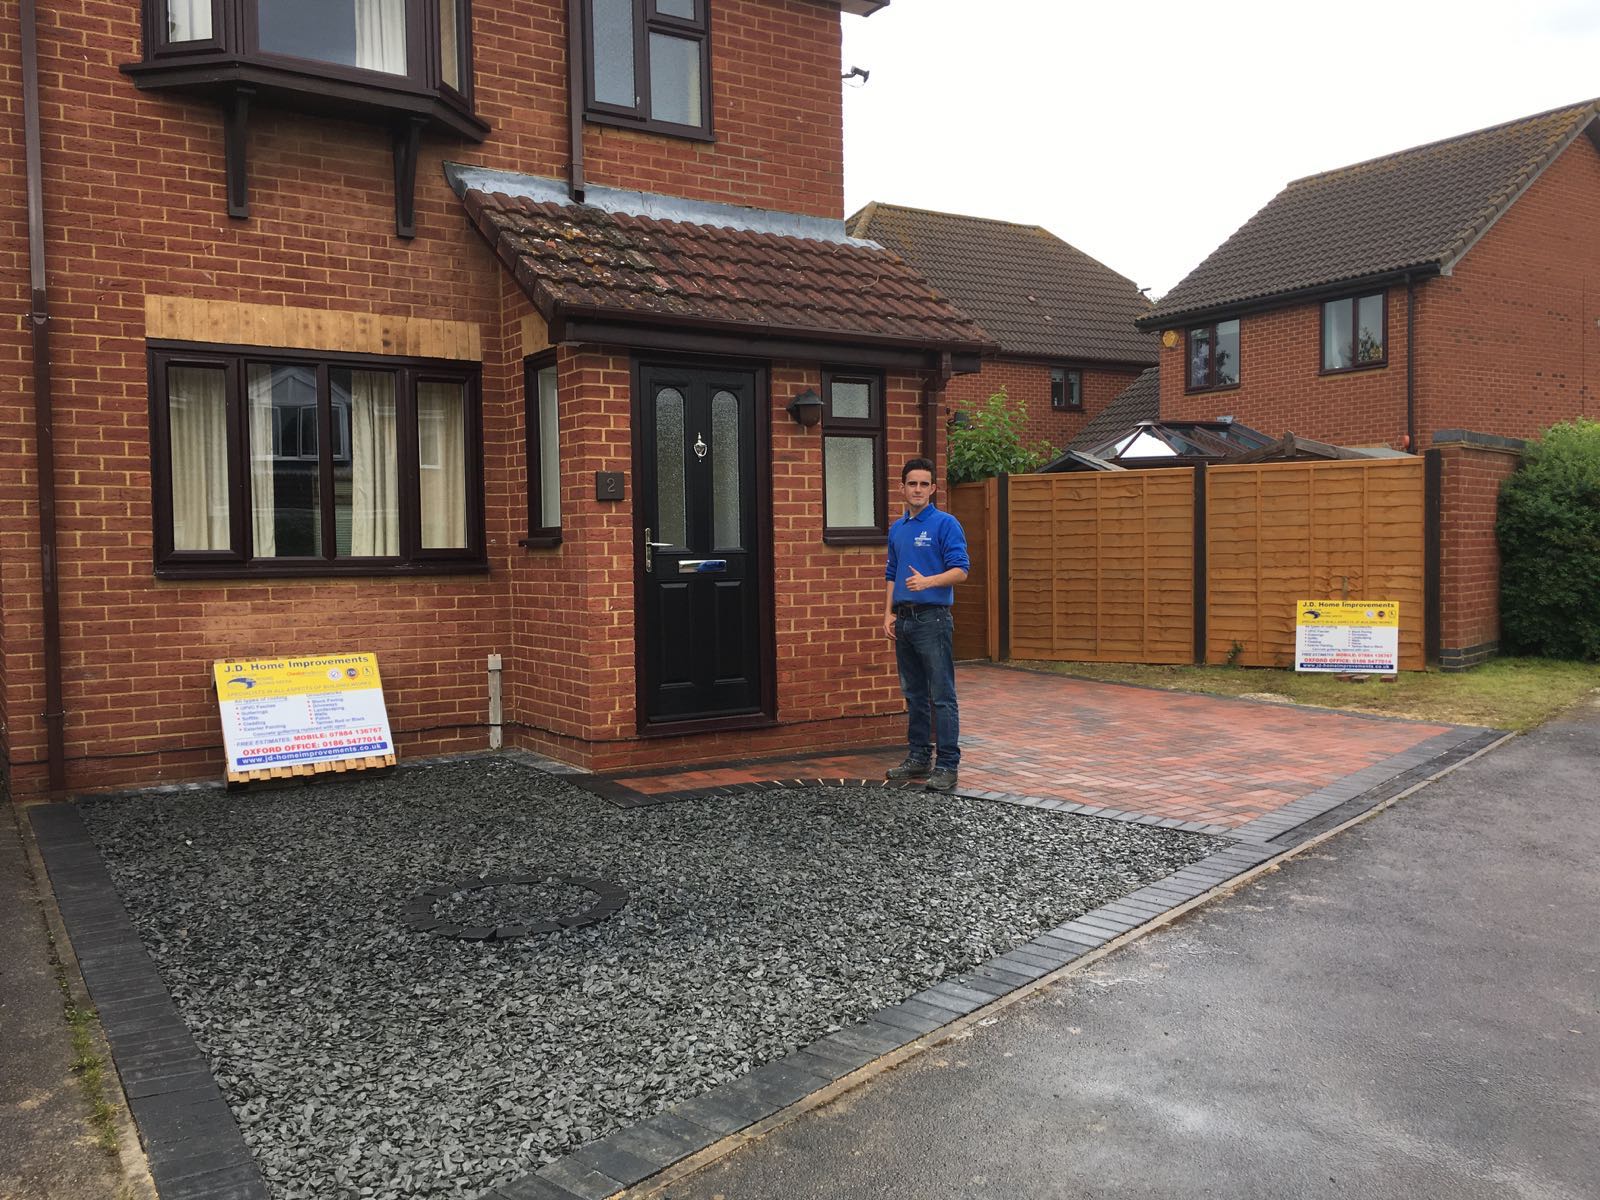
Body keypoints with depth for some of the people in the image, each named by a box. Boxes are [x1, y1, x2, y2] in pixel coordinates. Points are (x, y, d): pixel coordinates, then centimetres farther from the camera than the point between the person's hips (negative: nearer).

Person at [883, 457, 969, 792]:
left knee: (942, 697, -5)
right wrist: (888, 615, 9)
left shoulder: (945, 524, -7)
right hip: (904, 620, 7)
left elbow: (960, 570, -14)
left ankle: (947, 765, -1)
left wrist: (927, 581, -29)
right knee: (914, 695, 13)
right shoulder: (896, 529, 15)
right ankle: (918, 757, 21)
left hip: (933, 618, -7)